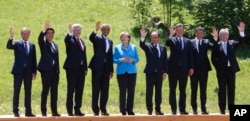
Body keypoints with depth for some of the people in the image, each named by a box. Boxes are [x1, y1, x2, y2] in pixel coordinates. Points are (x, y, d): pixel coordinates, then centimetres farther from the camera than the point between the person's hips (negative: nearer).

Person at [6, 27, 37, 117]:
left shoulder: (32, 45, 11)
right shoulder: (17, 43, 1)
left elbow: (34, 59, 10)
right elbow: (9, 46, -20)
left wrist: (34, 72, 5)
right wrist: (11, 37, -34)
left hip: (28, 71, 3)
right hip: (19, 71, -3)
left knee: (28, 91, 5)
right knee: (16, 91, 0)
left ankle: (28, 111, 9)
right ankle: (15, 111, 4)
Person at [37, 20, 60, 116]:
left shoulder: (55, 45, 18)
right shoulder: (43, 43, 2)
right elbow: (40, 38, -22)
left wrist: (58, 70, 13)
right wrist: (44, 29, -35)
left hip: (54, 70, 5)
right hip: (46, 70, -5)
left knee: (54, 91, 4)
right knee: (45, 90, -4)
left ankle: (54, 111, 7)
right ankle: (43, 111, 0)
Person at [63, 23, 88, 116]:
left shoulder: (82, 41, 18)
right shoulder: (70, 40, -2)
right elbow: (66, 40, -27)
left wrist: (85, 68, 13)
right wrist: (70, 33, -43)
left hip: (81, 69, 6)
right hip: (72, 68, -6)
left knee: (80, 91, 7)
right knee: (71, 90, -3)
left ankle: (77, 110, 13)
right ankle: (69, 110, 2)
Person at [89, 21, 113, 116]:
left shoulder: (110, 41, 17)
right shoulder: (97, 38, 1)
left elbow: (110, 56, 16)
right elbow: (91, 38, -23)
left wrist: (111, 70, 12)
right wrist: (96, 30, -41)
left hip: (106, 68, 5)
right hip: (97, 66, -5)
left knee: (105, 90, 5)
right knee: (96, 89, -1)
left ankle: (103, 109, 11)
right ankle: (95, 109, 3)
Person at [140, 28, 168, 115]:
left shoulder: (163, 48, 10)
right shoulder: (148, 46, 3)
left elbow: (165, 61, 9)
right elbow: (142, 45, -19)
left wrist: (165, 72, 3)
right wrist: (143, 37, -36)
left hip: (159, 73, 2)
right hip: (150, 72, -2)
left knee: (158, 92, 6)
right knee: (149, 92, 0)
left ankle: (158, 110, 11)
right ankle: (149, 110, 4)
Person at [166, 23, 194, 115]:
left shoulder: (187, 41, 10)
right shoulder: (172, 40, 4)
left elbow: (190, 55, 9)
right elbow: (167, 43, -21)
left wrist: (191, 68, 3)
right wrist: (171, 35, -29)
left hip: (184, 69, 2)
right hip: (173, 68, -2)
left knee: (183, 90, 4)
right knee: (172, 90, 1)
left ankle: (182, 109, 7)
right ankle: (173, 109, 5)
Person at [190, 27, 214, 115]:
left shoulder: (206, 42, 6)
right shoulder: (190, 43, 1)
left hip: (204, 69, 1)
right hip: (194, 69, -1)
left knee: (203, 90, 4)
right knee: (194, 90, 4)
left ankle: (203, 108, 8)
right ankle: (194, 108, 10)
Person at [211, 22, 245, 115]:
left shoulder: (232, 43, 9)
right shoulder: (216, 45, -2)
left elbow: (240, 42, -6)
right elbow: (213, 58, -5)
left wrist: (241, 32, -18)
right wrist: (217, 67, -11)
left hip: (231, 70, 3)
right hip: (221, 71, -3)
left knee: (231, 90, 5)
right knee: (222, 90, 2)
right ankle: (222, 109, 5)